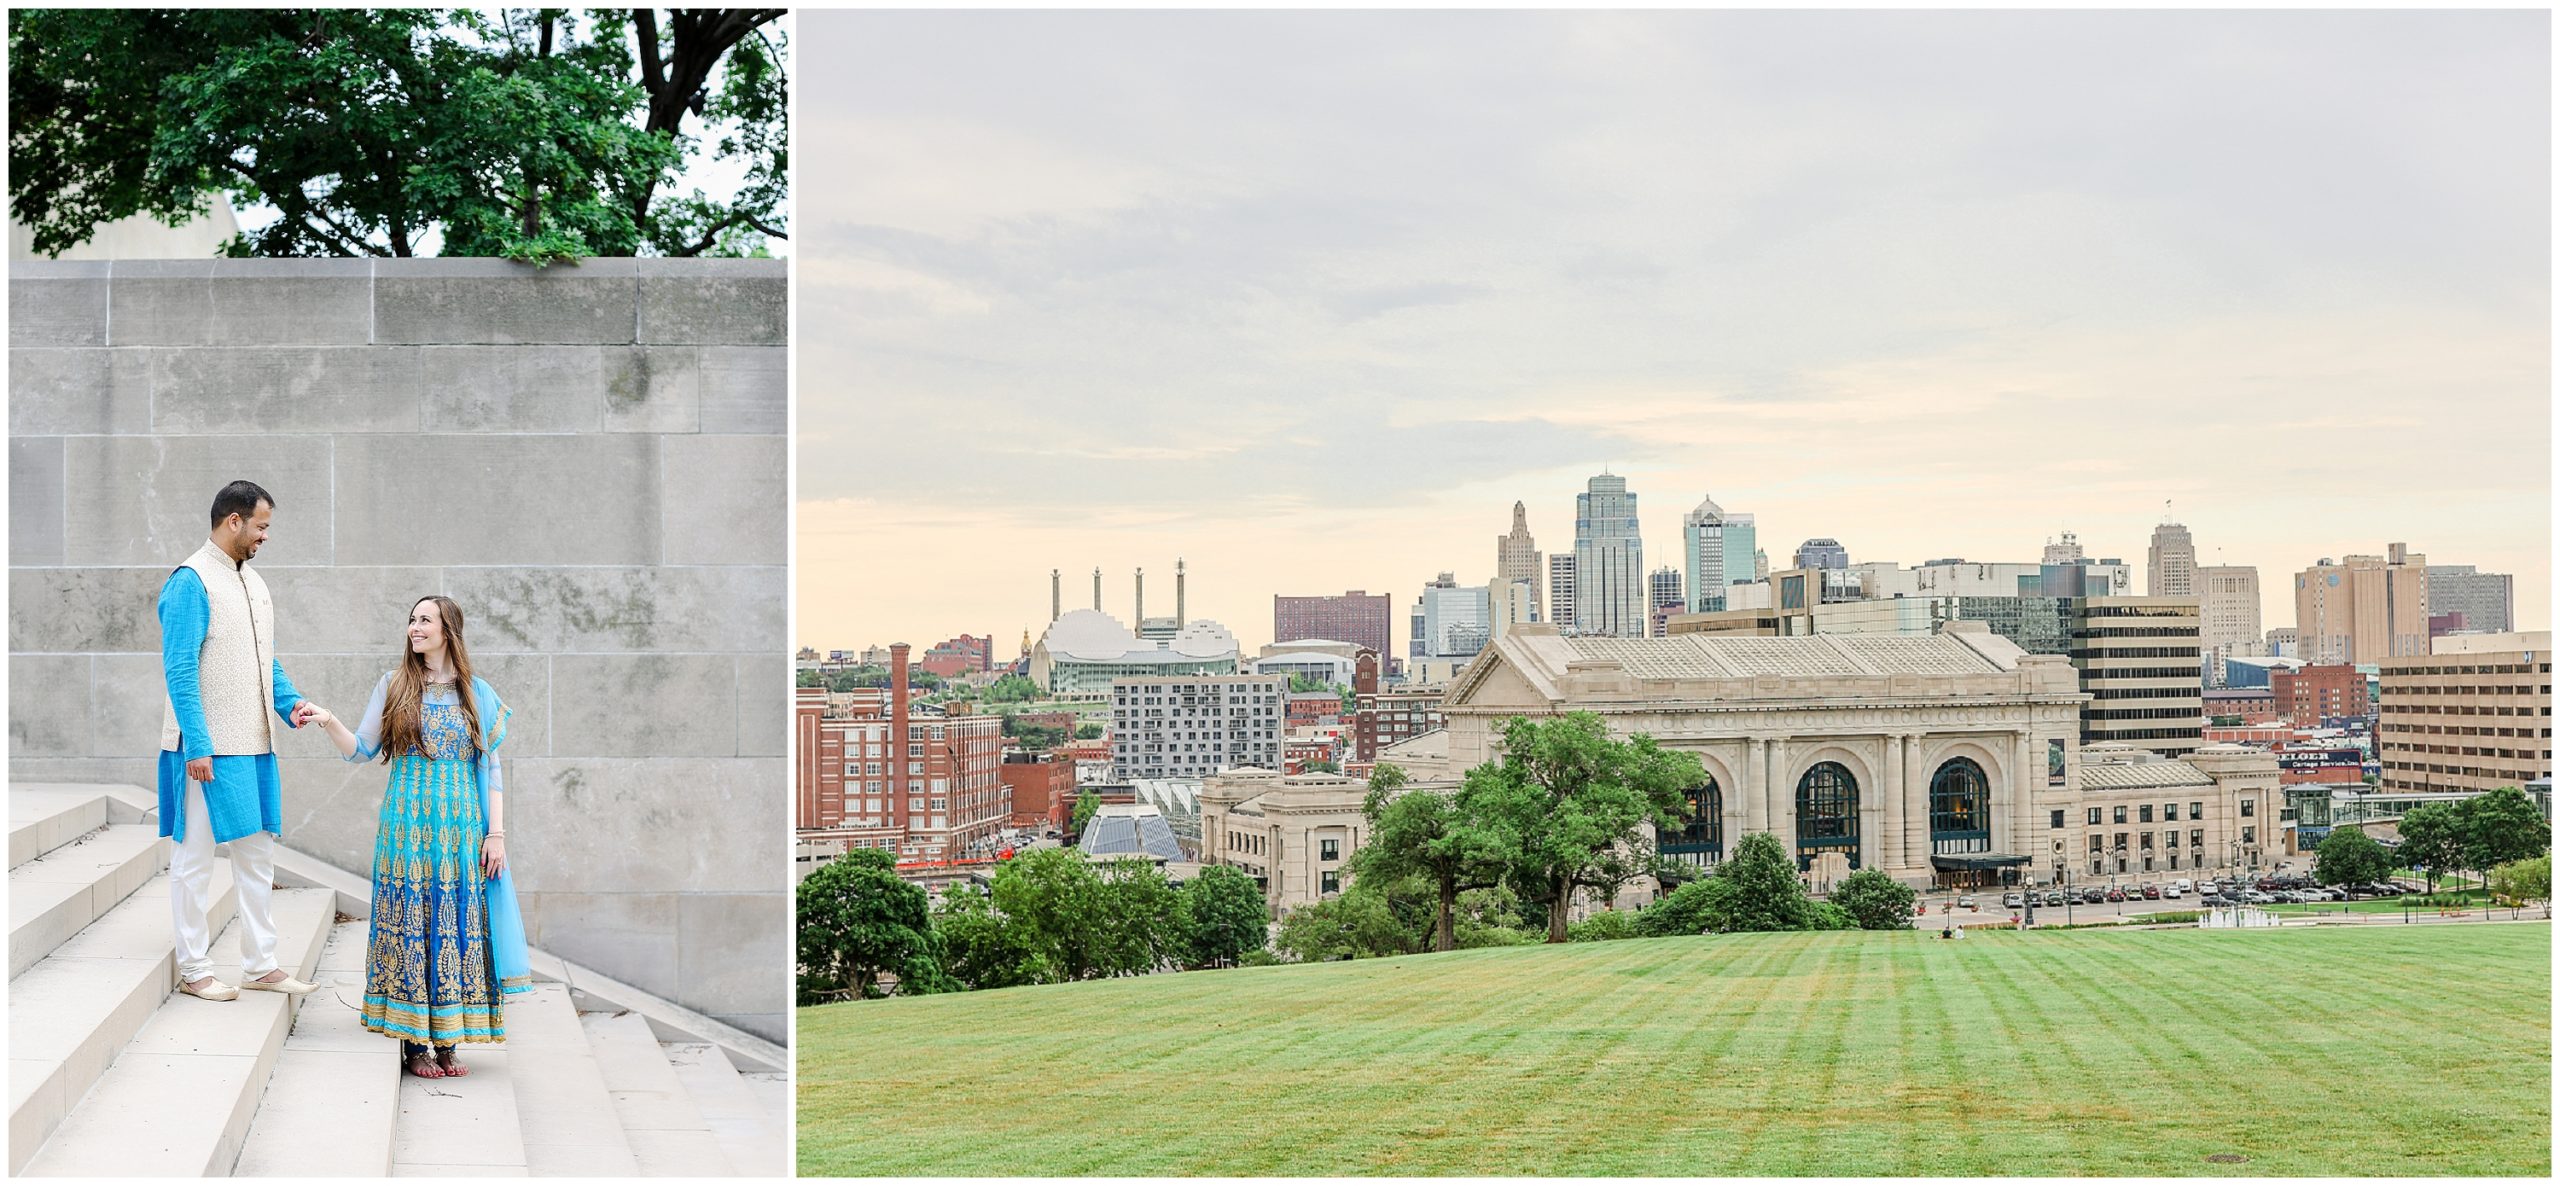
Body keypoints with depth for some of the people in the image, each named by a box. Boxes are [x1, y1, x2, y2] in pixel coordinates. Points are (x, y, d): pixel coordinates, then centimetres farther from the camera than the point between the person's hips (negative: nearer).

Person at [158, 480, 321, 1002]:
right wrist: (197, 746, -20)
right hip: (205, 749, -8)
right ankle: (194, 971, 10)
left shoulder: (253, 583, 14)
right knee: (195, 857, 2)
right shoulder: (191, 582, -11)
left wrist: (290, 704, 3)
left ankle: (260, 965, 18)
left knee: (257, 852, 11)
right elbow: (180, 670, -16)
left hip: (253, 744, 8)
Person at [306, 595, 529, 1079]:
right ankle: (413, 1043, 5)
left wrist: (496, 832, 0)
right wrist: (330, 722, -12)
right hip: (407, 825, -1)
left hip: (460, 829, 1)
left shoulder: (476, 693, 7)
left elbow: (490, 767, 6)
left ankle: (448, 1041, 9)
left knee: (457, 926, 1)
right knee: (409, 923, -2)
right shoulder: (393, 685, 6)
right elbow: (361, 749, 6)